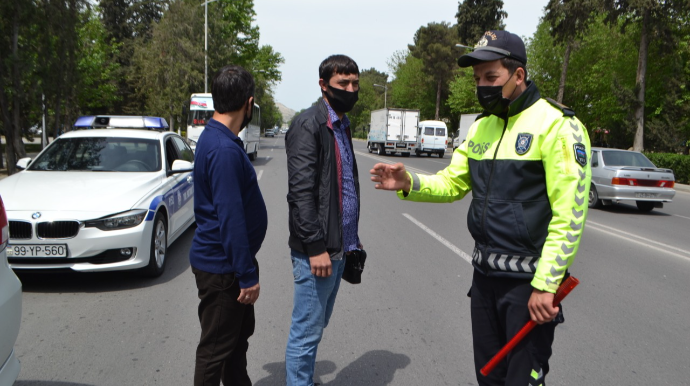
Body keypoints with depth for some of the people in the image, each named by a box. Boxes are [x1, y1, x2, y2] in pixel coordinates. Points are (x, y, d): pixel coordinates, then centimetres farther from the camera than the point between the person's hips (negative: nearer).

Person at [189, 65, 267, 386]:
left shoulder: (214, 138, 8)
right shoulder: (224, 149, -24)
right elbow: (230, 218, -26)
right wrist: (248, 275, -20)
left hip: (225, 263, 10)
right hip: (221, 268, -10)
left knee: (240, 333, 24)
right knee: (216, 347, 5)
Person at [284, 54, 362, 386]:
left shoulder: (342, 126, 16)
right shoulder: (309, 125, -11)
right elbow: (300, 192, -18)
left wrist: (352, 239, 18)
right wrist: (315, 247, -21)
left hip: (337, 248, 9)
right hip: (316, 250, -9)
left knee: (318, 325, 19)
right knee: (306, 331, 0)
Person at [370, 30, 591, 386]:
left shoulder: (557, 125, -14)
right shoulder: (483, 127, 10)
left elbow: (569, 215, -18)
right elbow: (452, 183, 13)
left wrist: (545, 285, -19)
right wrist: (408, 183, -7)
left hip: (529, 281, -7)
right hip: (485, 273, 7)